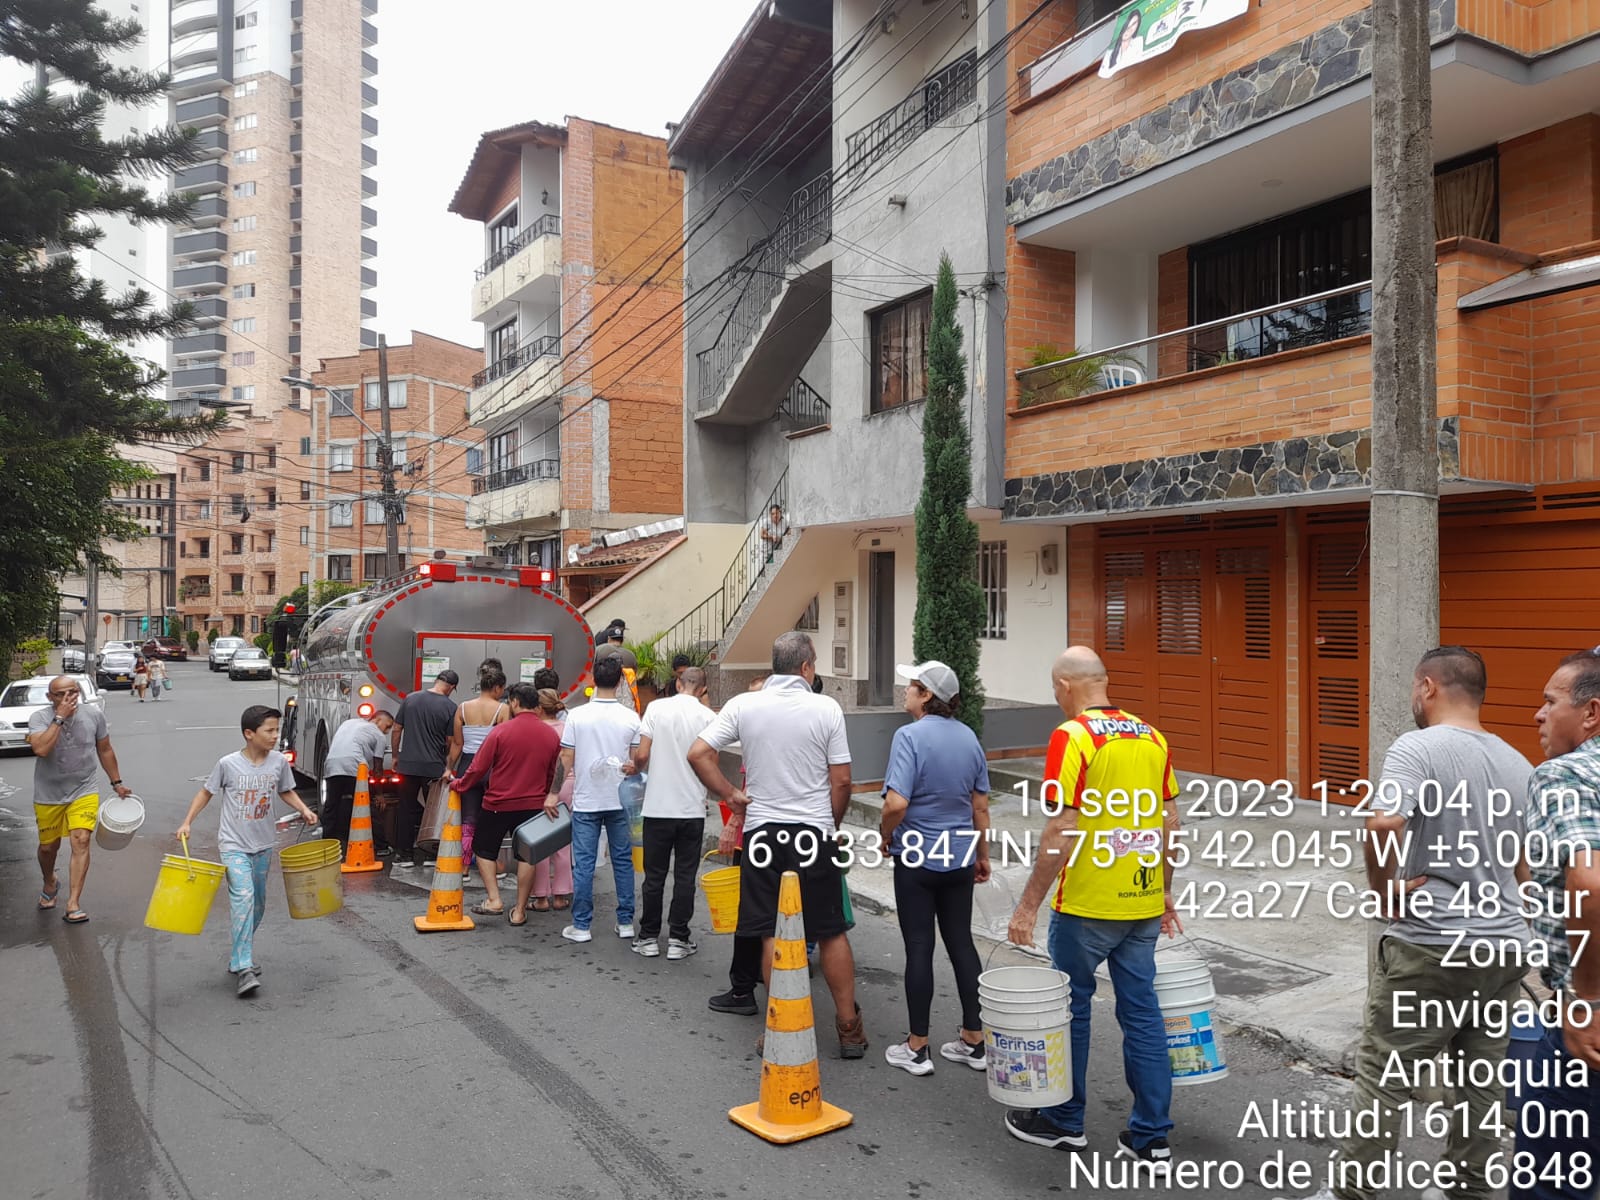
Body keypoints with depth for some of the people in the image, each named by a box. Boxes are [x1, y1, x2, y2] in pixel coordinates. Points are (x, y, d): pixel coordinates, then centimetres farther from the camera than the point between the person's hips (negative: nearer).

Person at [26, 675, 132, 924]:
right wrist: (59, 718, -31)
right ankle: (50, 883, 48)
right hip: (48, 796, 0)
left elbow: (105, 751, 8)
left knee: (81, 841, -16)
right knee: (48, 847, 15)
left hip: (83, 793, 0)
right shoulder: (39, 717, -12)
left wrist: (117, 783, 12)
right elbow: (41, 749, -32)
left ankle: (73, 905, -14)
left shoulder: (94, 715, -6)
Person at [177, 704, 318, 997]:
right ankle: (244, 968, -18)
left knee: (257, 903, 13)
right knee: (243, 897, -19)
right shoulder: (228, 764, -12)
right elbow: (206, 792, 2)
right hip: (234, 844, -4)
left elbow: (286, 791, 12)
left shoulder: (279, 762, -4)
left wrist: (303, 810, -4)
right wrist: (187, 823, -4)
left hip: (263, 845, 5)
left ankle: (239, 952, 35)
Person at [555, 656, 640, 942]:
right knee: (623, 861, 10)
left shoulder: (577, 715, -6)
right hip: (620, 801, 1)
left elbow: (566, 760, -3)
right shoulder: (631, 718, -5)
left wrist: (554, 793, 6)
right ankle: (625, 922, 15)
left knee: (583, 864, 4)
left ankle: (581, 926, 9)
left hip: (586, 801, -1)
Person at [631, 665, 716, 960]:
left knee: (654, 876, 10)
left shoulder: (656, 708, -5)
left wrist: (638, 768, 14)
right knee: (685, 877, 8)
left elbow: (641, 755, -8)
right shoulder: (709, 717, -3)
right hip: (693, 808, 0)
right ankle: (678, 940, 11)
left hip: (658, 806, 0)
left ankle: (649, 938, 17)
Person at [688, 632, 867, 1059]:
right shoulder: (827, 708, -7)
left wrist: (731, 795, 4)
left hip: (763, 831, 1)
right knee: (832, 932, 10)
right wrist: (831, 824, 11)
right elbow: (841, 781, -5)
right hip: (814, 833, -1)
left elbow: (698, 754, -7)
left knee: (772, 935, 8)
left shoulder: (743, 706, -3)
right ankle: (849, 1027, 19)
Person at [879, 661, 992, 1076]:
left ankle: (917, 1048, 13)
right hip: (959, 857, 6)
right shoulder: (969, 738, 4)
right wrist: (982, 855, 20)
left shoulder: (910, 736, -17)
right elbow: (981, 805, 10)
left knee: (919, 948, 3)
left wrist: (885, 837, -6)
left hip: (917, 858, -6)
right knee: (961, 943, 14)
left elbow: (896, 803, -25)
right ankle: (974, 1040, 21)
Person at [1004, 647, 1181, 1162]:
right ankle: (1152, 1134, 18)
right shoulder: (1151, 736, 6)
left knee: (1071, 1006, 10)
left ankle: (1063, 1120, 25)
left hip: (1087, 905, -6)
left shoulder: (1072, 737, -16)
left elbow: (1062, 831, -20)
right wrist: (1164, 892, 21)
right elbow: (1170, 820, 11)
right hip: (1144, 903, 6)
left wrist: (1029, 904, -13)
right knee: (1141, 1009, 12)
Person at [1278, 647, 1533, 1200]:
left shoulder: (1417, 748, -13)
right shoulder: (1518, 765, 11)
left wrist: (1385, 891, -15)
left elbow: (1383, 826, -29)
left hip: (1429, 946, -7)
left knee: (1383, 1079, 3)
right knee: (1481, 1082, 16)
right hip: (1505, 947, 7)